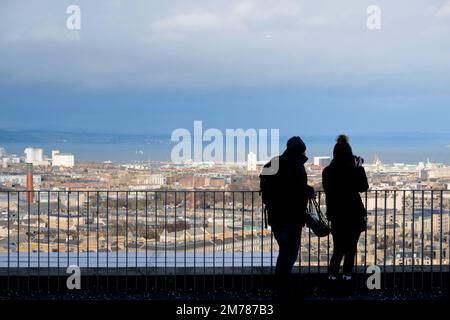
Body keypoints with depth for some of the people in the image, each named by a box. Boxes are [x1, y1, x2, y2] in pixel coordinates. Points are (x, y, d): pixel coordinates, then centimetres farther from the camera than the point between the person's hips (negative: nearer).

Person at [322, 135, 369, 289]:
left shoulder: (327, 172, -6)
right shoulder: (354, 170, -14)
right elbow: (364, 187, 1)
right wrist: (360, 168, 5)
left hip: (336, 214, 2)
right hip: (354, 213, -2)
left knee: (339, 247, 12)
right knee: (351, 247, 10)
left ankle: (332, 274, 0)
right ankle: (347, 275, 10)